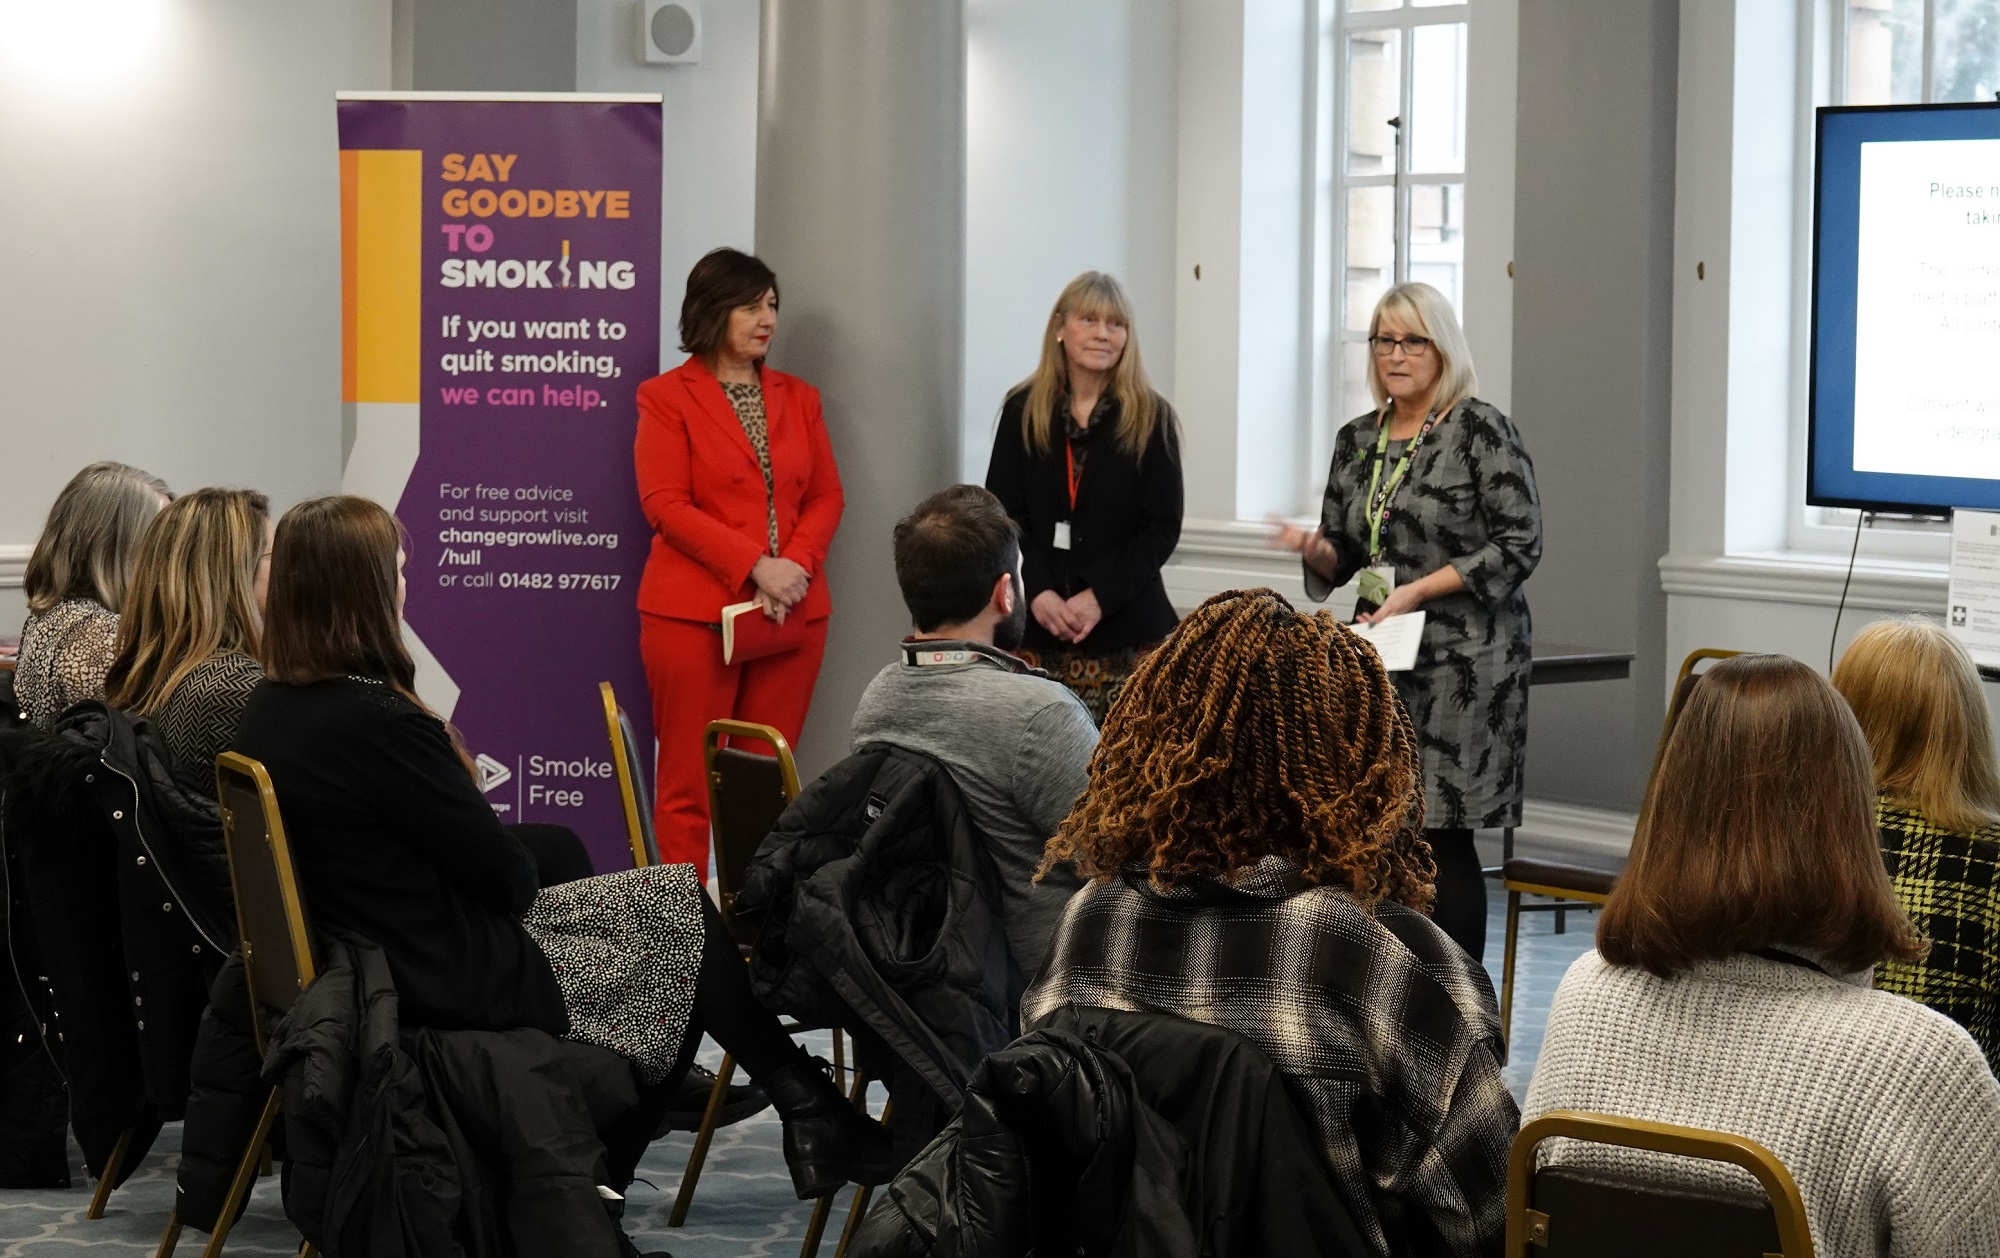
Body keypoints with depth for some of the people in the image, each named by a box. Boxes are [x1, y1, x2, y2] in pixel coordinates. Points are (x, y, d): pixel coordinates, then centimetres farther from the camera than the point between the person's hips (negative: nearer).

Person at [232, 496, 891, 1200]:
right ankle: (813, 1116, 25)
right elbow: (506, 878, -17)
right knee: (685, 910, 8)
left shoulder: (269, 712, 0)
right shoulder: (376, 723, -28)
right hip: (455, 986, -9)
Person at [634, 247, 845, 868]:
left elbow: (826, 496, 12)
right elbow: (666, 505, -7)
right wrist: (755, 566, -15)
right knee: (690, 785, -4)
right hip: (695, 612, -4)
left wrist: (796, 565, -8)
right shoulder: (666, 396, 1)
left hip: (792, 611, 4)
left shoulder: (799, 397, 15)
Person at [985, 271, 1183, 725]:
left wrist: (1100, 596, -11)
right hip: (1038, 623, 1)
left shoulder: (1151, 419, 3)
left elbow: (1163, 528, 1)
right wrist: (1038, 591, -11)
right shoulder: (1023, 411, 7)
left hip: (1128, 625, -1)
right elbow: (1002, 512, 4)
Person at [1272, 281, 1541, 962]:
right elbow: (1341, 558, 18)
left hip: (1461, 659, -6)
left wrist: (1418, 590, -15)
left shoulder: (1481, 429, -6)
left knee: (1443, 834, -6)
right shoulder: (1357, 440, 13)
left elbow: (1519, 544, -10)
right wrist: (1313, 547, -6)